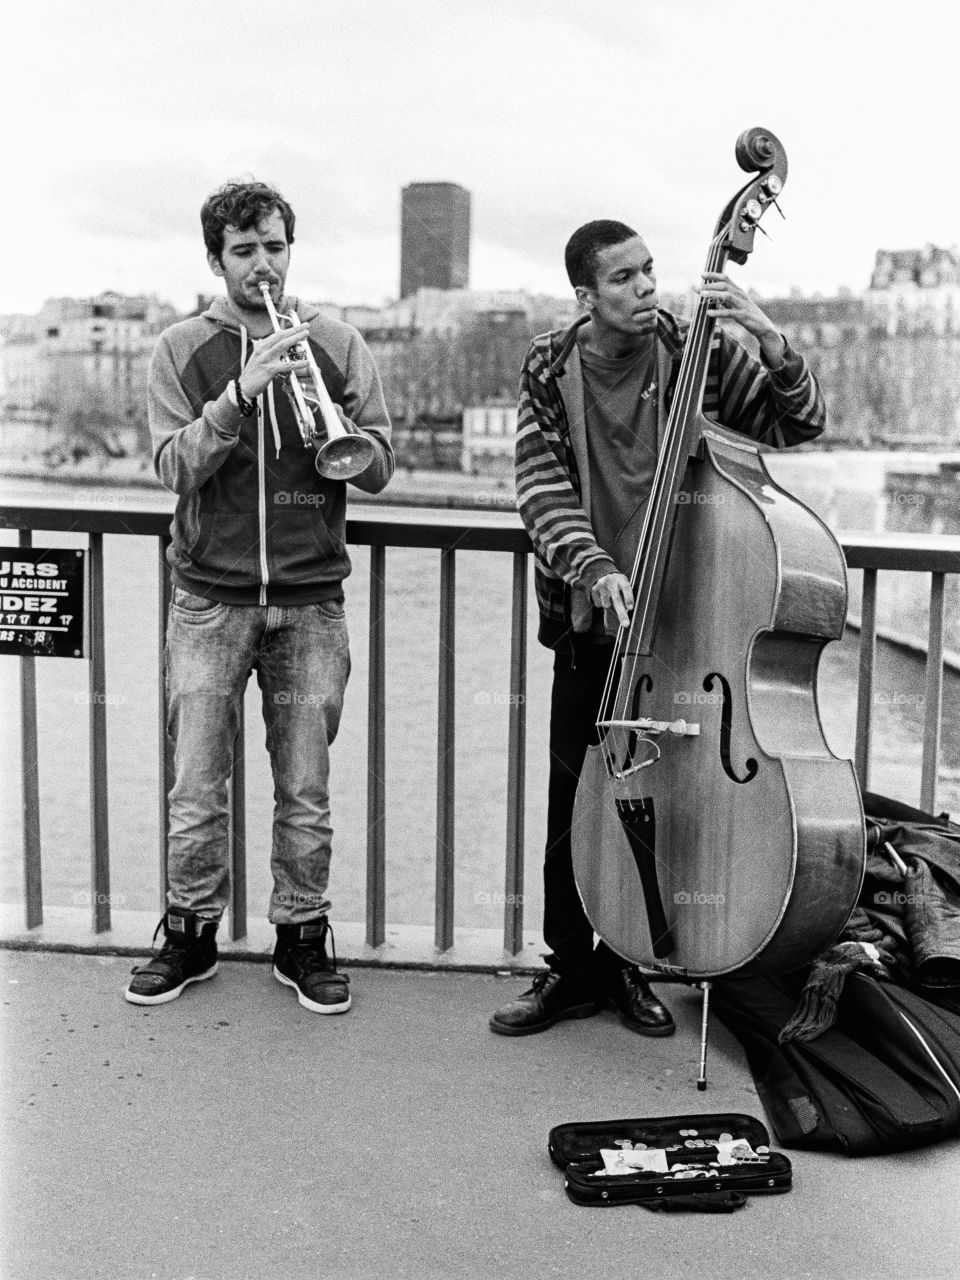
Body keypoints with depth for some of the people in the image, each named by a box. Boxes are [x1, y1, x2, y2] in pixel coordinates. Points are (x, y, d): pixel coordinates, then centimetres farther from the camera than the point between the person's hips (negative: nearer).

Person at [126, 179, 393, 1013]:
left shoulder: (336, 344, 7)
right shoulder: (184, 349, 5)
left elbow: (378, 467, 3)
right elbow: (175, 467, -7)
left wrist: (329, 422, -15)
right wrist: (241, 394, -19)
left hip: (311, 598, 1)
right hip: (210, 598, 0)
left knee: (305, 791, 6)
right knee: (197, 790, 4)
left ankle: (303, 937, 22)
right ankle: (191, 935, 23)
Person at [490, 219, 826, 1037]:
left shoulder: (699, 352, -3)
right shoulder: (552, 371, -1)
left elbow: (799, 424, -6)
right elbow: (542, 489, -8)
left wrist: (769, 339, -23)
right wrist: (594, 567, -24)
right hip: (590, 622, 1)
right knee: (574, 802, 5)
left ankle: (627, 967, 25)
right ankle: (571, 969, 21)